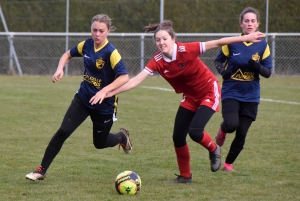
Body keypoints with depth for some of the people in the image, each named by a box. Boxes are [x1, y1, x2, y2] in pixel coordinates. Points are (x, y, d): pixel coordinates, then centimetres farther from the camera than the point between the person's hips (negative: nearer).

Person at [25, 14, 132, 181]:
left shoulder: (111, 52, -22)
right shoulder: (87, 45, -5)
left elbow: (124, 77, -31)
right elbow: (68, 54, 14)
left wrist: (105, 91, -40)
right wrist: (60, 69, -5)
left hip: (104, 104, -4)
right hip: (83, 98, 4)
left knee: (100, 143, 13)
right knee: (63, 132, -9)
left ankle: (122, 137, 48)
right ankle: (42, 170, -2)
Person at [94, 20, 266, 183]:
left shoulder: (186, 50, -28)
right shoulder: (158, 61, -17)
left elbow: (217, 43, -23)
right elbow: (136, 80, -20)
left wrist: (245, 38, -23)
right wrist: (110, 93, -28)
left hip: (209, 92, -5)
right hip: (190, 97, 5)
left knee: (194, 131, -22)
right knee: (178, 136, 0)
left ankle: (213, 149, 12)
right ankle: (185, 176, 19)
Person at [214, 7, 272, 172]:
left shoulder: (262, 46, -2)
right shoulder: (232, 43, -6)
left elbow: (268, 73, 0)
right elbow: (218, 60, 8)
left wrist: (257, 67, -21)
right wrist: (222, 70, -14)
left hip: (250, 97, 2)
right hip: (231, 92, -2)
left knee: (241, 135, 3)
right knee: (231, 124, -26)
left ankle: (228, 163, 26)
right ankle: (223, 131, 13)